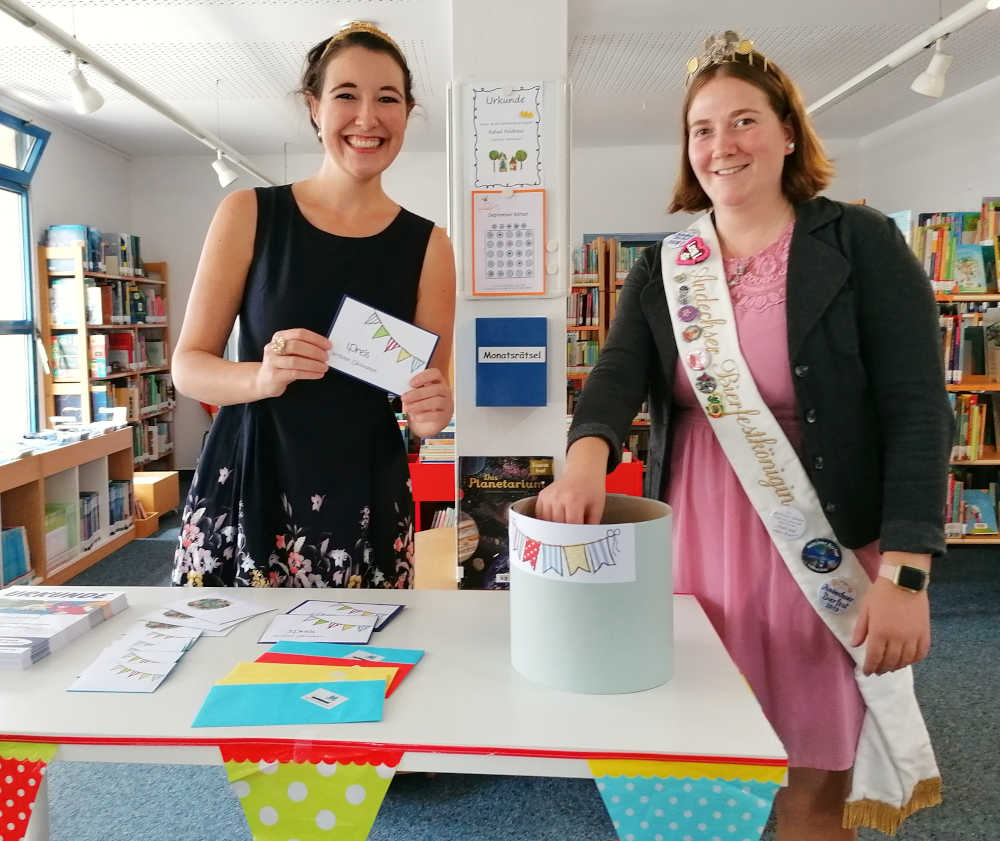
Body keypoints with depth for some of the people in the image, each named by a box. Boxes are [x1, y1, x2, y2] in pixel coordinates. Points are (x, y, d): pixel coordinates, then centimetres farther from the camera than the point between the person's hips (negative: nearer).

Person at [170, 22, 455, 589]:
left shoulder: (427, 244, 1)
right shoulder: (249, 214, -1)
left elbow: (430, 400, 5)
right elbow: (189, 366, -1)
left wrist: (431, 412, -18)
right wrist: (262, 378, -21)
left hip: (366, 504, 1)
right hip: (243, 489, 0)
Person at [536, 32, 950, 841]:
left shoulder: (862, 244, -4)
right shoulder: (663, 268, 6)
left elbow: (917, 412, -9)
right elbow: (618, 376, -8)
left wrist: (905, 575, -17)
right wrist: (586, 458, -31)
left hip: (823, 553, -3)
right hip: (696, 542, 3)